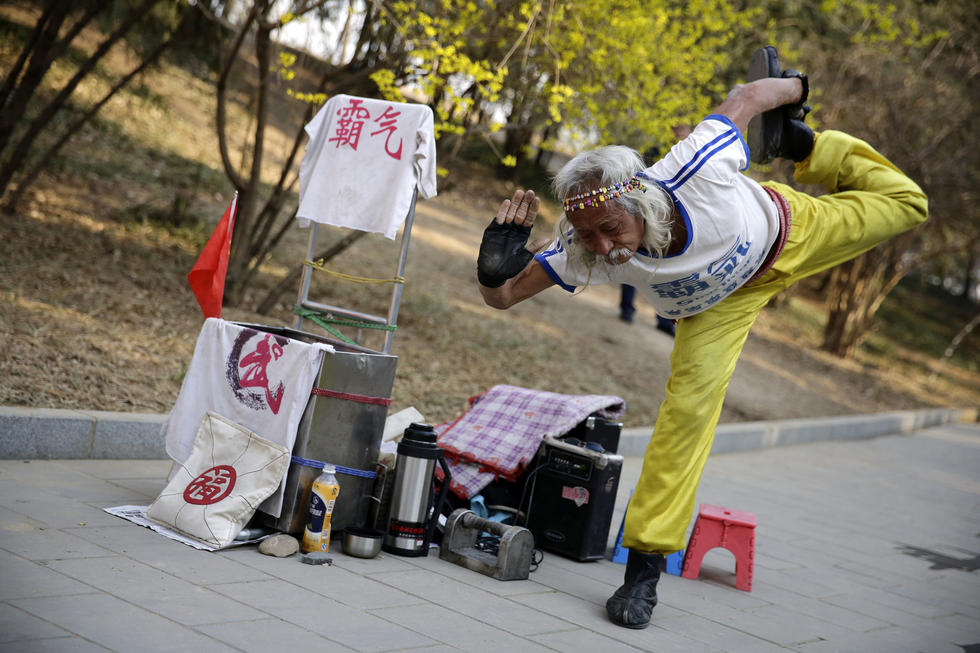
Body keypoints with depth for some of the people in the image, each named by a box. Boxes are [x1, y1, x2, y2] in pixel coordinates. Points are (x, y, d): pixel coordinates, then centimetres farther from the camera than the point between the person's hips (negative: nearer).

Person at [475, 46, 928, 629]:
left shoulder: (696, 173, -45)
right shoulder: (583, 249, -37)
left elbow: (748, 95, -27)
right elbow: (502, 296, -29)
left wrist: (793, 88, -6)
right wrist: (496, 260, -52)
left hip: (785, 229, 0)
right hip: (719, 301, 0)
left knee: (904, 202, 12)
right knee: (689, 404, -16)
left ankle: (796, 140, 32)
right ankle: (645, 566, -4)